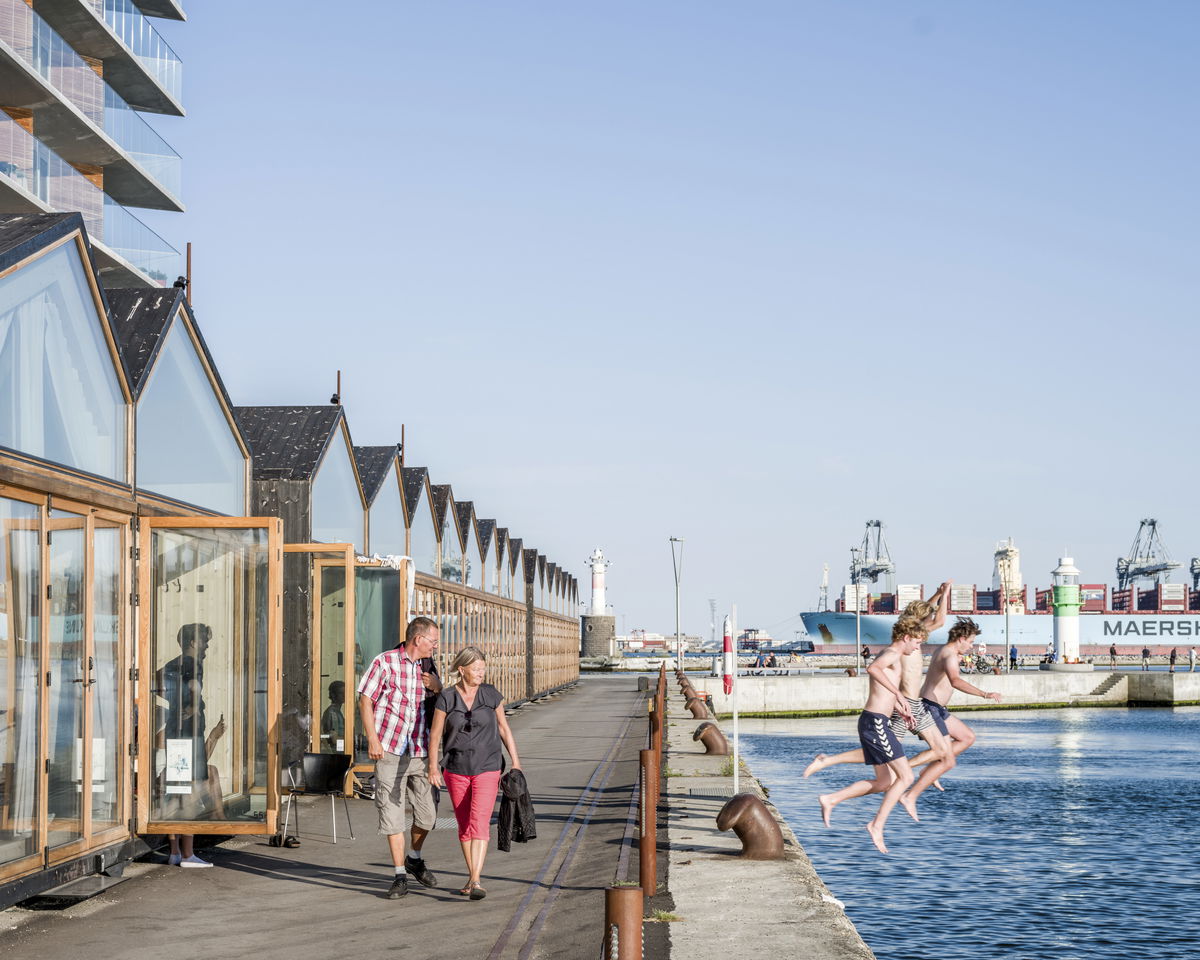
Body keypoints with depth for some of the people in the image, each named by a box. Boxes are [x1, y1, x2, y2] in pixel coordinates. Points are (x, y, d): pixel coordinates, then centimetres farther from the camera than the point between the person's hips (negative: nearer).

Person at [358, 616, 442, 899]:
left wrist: (437, 688, -2)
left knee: (427, 814, 4)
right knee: (392, 814, -1)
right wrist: (373, 739, -12)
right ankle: (399, 876, 8)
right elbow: (365, 699, -3)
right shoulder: (385, 662, -3)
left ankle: (415, 859, 31)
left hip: (420, 753, 4)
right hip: (389, 751, -4)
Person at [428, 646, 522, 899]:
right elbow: (435, 734, -1)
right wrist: (433, 767, -10)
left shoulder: (492, 695, -1)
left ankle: (476, 881, -21)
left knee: (479, 823, -14)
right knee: (464, 826, 11)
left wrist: (516, 761, 7)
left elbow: (504, 728, 8)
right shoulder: (446, 698, -4)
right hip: (457, 770, 1)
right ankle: (471, 875, 26)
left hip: (487, 768, -1)